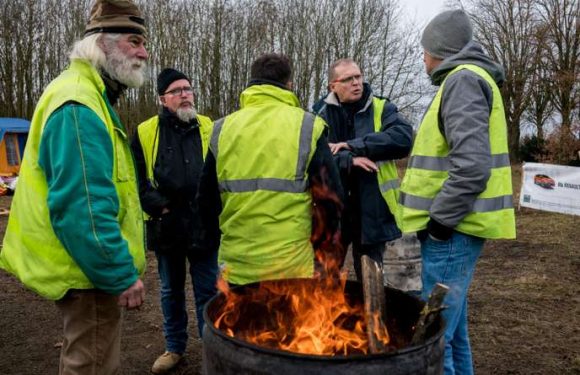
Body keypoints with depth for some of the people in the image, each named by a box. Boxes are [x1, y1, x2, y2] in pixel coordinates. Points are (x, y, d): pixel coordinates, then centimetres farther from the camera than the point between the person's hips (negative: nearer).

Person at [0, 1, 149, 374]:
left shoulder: (89, 95, 14)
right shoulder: (78, 105, -21)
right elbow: (83, 207, -28)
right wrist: (121, 273, -23)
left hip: (89, 264, 10)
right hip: (92, 270, -10)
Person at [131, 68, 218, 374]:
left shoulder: (209, 128, 4)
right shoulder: (145, 133, 1)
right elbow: (135, 180, 2)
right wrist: (157, 206, -10)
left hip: (204, 225, 0)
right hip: (166, 226, 1)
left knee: (207, 291, 8)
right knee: (171, 291, 16)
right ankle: (174, 347, 34)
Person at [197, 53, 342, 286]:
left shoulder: (222, 129, 2)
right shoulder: (307, 127, -6)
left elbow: (207, 199, 8)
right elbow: (331, 196, -5)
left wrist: (215, 243, 23)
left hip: (236, 263, 3)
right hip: (291, 265, -2)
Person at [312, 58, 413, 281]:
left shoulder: (381, 108, 1)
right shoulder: (320, 114, 2)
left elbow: (403, 138, -17)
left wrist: (352, 146, -19)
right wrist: (349, 160, -24)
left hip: (372, 210, 0)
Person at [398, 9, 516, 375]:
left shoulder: (463, 79, -12)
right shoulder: (467, 79, 19)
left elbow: (471, 164, -25)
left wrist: (440, 220, -17)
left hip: (452, 230, -10)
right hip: (456, 226, 10)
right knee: (449, 326, 20)